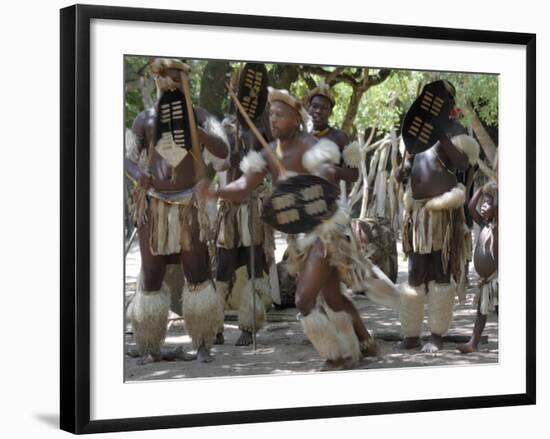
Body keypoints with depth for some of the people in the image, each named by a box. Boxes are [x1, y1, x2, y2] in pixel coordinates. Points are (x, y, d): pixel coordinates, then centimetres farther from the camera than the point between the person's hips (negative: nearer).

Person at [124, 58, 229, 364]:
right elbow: (129, 157, 6)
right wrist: (140, 174, -17)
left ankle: (203, 345, 3)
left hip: (189, 206, 0)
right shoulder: (145, 120, 0)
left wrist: (192, 129, -31)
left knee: (198, 274, -4)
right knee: (152, 277, 2)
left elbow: (222, 152, -16)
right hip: (154, 205, 0)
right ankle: (150, 348, 8)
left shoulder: (200, 117, -2)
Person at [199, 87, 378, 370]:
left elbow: (327, 173, -38)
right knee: (332, 297, 18)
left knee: (304, 298, -13)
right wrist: (213, 192, -24)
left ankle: (337, 357, 3)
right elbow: (243, 187, -6)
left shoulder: (310, 147, -18)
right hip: (299, 234, 8)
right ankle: (366, 343, 37)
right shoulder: (269, 153, 3)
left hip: (325, 228, -8)